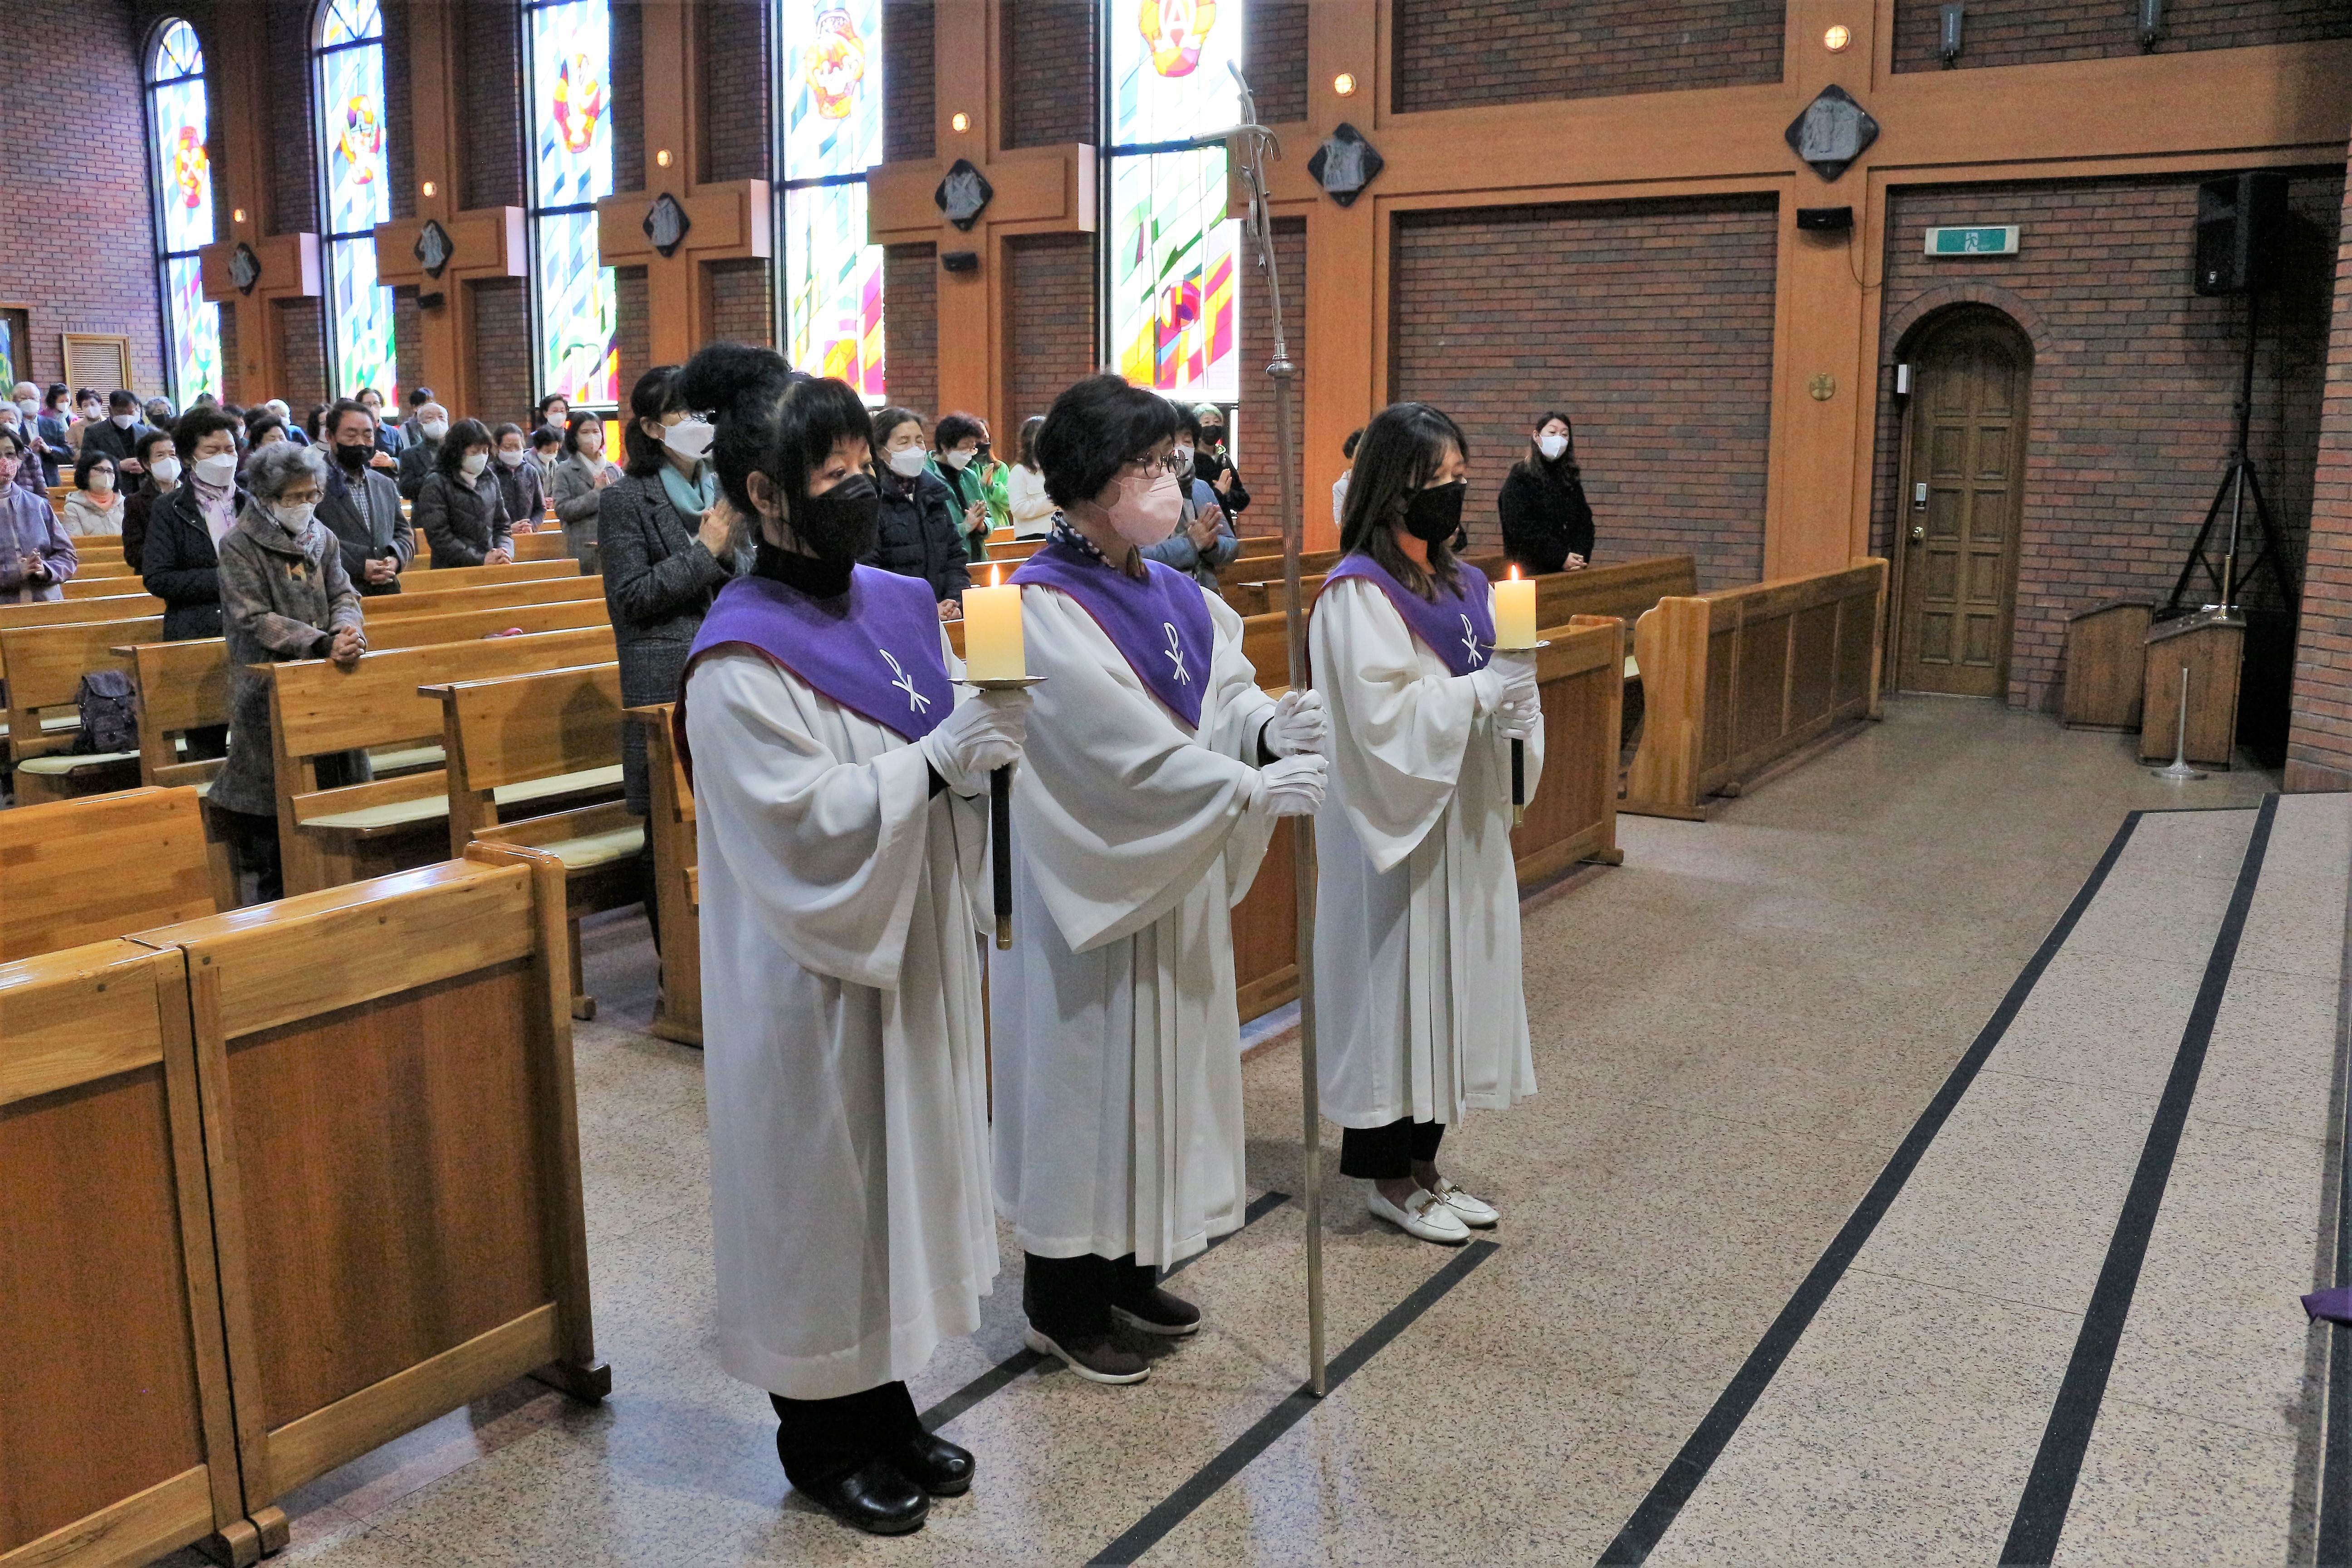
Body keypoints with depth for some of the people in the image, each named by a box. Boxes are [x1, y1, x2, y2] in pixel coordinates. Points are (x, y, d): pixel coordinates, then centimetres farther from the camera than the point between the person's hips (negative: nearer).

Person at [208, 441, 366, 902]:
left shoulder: (322, 538, 11)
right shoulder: (239, 546, -6)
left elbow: (343, 593, 9)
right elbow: (255, 619, -14)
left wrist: (347, 628, -15)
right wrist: (323, 644, -24)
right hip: (269, 691, -5)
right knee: (272, 818, -2)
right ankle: (275, 908, 9)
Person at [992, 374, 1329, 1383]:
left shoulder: (1170, 593, 6)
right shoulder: (1044, 608, -19)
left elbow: (1220, 691, 3)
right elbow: (1126, 751, -25)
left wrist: (1268, 724, -19)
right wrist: (1259, 789, -26)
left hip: (1174, 874, 8)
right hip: (1088, 882, -8)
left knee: (1159, 1068, 16)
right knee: (1085, 1075, 3)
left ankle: (1128, 1270, 34)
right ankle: (1061, 1306, 21)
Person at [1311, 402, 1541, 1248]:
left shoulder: (1460, 583, 11)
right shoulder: (1359, 593, -14)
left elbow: (1490, 693, 16)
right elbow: (1384, 716, -21)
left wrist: (1517, 690, -6)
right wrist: (1484, 688, -18)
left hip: (1462, 820, 8)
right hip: (1395, 826, -8)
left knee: (1452, 981, 13)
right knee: (1396, 985, 1)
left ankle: (1423, 1160, 26)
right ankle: (1390, 1178, 15)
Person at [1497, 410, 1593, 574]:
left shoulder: (1570, 478, 14)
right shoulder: (1519, 478, -3)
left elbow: (1585, 521, 9)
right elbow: (1522, 528, -12)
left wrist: (1581, 557, -9)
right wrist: (1561, 558, -16)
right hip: (1531, 570, -4)